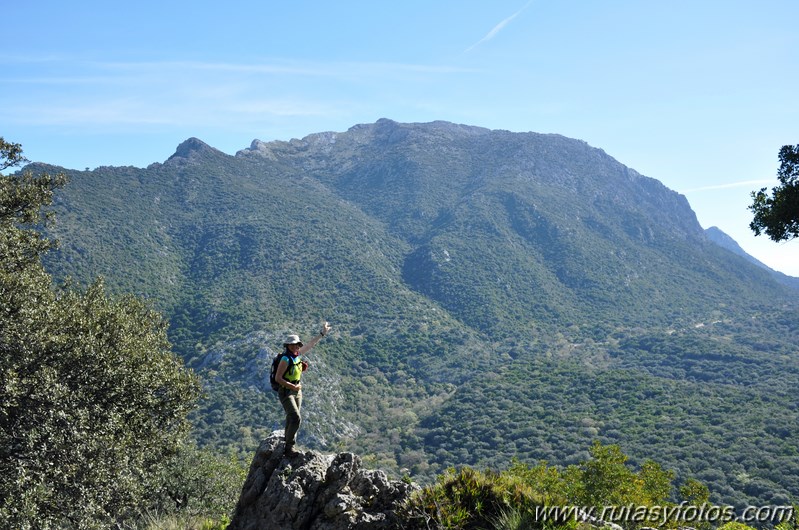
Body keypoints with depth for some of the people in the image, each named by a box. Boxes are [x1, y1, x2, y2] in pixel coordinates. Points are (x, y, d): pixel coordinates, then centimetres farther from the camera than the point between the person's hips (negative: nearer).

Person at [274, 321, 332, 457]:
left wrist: (322, 333, 18)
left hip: (297, 392, 8)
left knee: (291, 420, 11)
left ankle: (288, 448, 19)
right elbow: (278, 378, -19)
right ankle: (289, 448, -9)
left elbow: (310, 344, 15)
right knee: (296, 418, -17)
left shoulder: (297, 354, 3)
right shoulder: (285, 359, -18)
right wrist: (293, 387, -20)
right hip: (286, 392, -8)